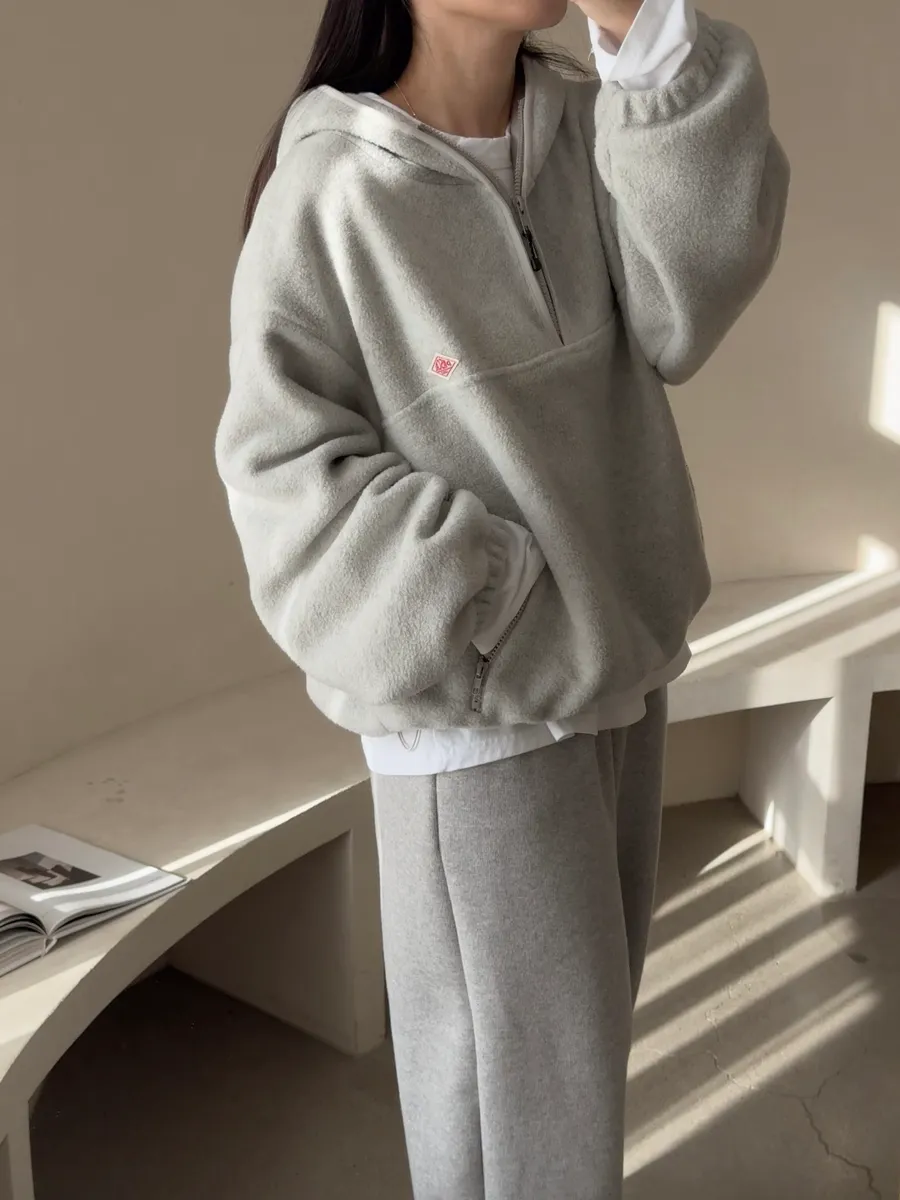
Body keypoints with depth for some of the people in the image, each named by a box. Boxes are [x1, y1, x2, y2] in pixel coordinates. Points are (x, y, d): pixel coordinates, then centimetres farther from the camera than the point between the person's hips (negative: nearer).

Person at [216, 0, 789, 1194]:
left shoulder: (587, 132, 2)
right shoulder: (330, 190, -14)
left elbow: (688, 301, -14)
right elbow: (284, 465, -13)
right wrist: (496, 619, -18)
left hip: (617, 659, 6)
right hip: (477, 702, -6)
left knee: (578, 1026, 22)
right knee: (526, 1075, 7)